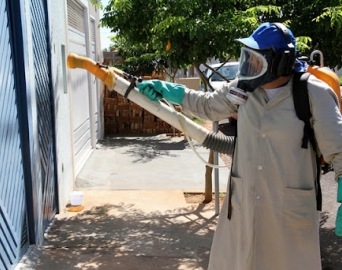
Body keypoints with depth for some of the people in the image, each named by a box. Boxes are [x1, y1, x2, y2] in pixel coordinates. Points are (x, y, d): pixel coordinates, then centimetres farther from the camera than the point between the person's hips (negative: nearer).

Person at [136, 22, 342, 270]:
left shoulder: (314, 94, -13)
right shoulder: (243, 88, -1)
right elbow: (208, 105, 17)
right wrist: (166, 90, 13)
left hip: (291, 210, -4)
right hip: (242, 204, 5)